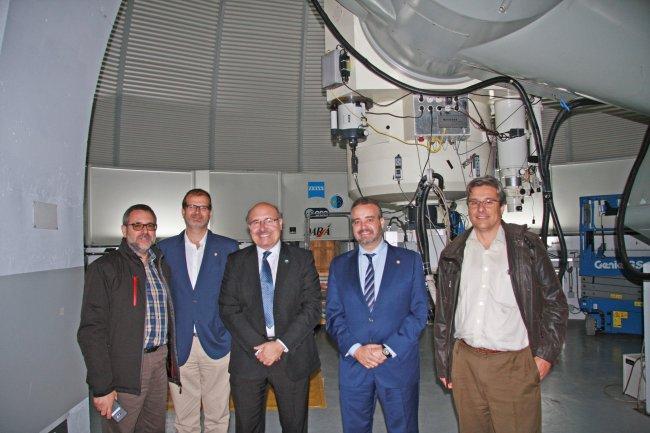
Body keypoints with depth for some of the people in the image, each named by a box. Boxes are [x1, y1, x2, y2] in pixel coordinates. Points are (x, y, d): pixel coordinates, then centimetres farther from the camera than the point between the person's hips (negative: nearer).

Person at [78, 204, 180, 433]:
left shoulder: (162, 266, 11)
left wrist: (171, 359, 10)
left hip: (160, 361, 6)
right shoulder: (104, 268, -9)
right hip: (125, 368, -6)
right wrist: (102, 387, -17)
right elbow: (91, 331, -14)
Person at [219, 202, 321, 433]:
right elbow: (228, 309, -2)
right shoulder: (235, 261, 4)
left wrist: (281, 344, -14)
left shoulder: (302, 259, 0)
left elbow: (312, 308, -6)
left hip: (292, 356, -1)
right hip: (247, 356, 1)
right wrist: (258, 345, -12)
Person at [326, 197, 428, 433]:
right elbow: (333, 314, 3)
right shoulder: (339, 265, 6)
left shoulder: (410, 260, 0)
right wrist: (355, 349, -12)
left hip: (399, 364, -1)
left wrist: (388, 349, -13)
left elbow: (419, 311, -4)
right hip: (353, 365, 2)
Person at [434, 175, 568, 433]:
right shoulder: (453, 254, 7)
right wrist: (443, 364, 10)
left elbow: (555, 302, 4)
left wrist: (546, 353, -4)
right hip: (465, 363, 3)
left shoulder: (527, 245, 1)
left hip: (514, 364, -2)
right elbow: (443, 313, 10)